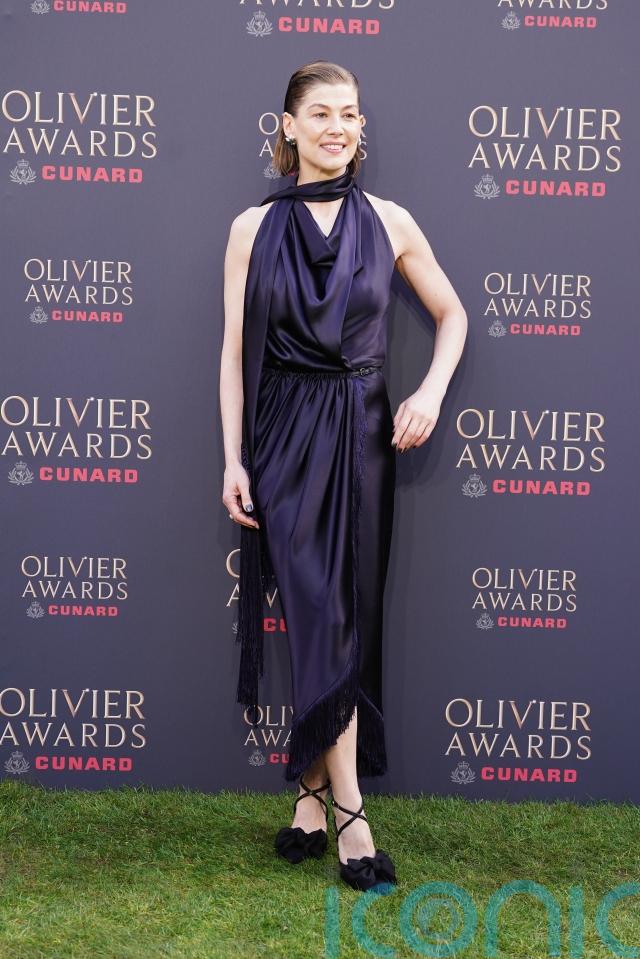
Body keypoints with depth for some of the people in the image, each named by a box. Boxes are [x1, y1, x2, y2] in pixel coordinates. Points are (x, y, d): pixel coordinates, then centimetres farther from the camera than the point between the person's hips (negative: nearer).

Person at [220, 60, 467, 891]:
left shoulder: (389, 223, 5)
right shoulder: (253, 228, 2)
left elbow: (452, 313, 14)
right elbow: (235, 351, 2)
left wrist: (432, 393, -3)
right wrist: (232, 459, -4)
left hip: (362, 434, 2)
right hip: (285, 437, -2)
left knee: (347, 619, 4)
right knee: (321, 619, -7)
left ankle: (311, 793, 18)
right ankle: (348, 810, 0)